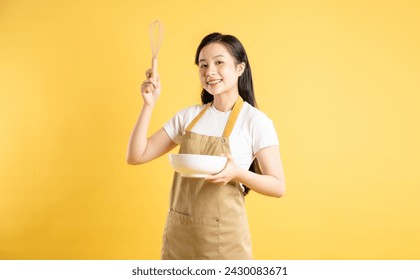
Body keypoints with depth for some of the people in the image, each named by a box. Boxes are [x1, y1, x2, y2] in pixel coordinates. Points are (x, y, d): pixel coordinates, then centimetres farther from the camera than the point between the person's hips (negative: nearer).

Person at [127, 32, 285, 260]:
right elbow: (136, 156, 2)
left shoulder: (256, 121, -9)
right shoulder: (188, 116, 3)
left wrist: (237, 173, -25)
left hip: (223, 237, -4)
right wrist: (149, 105, -6)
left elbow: (277, 187, -8)